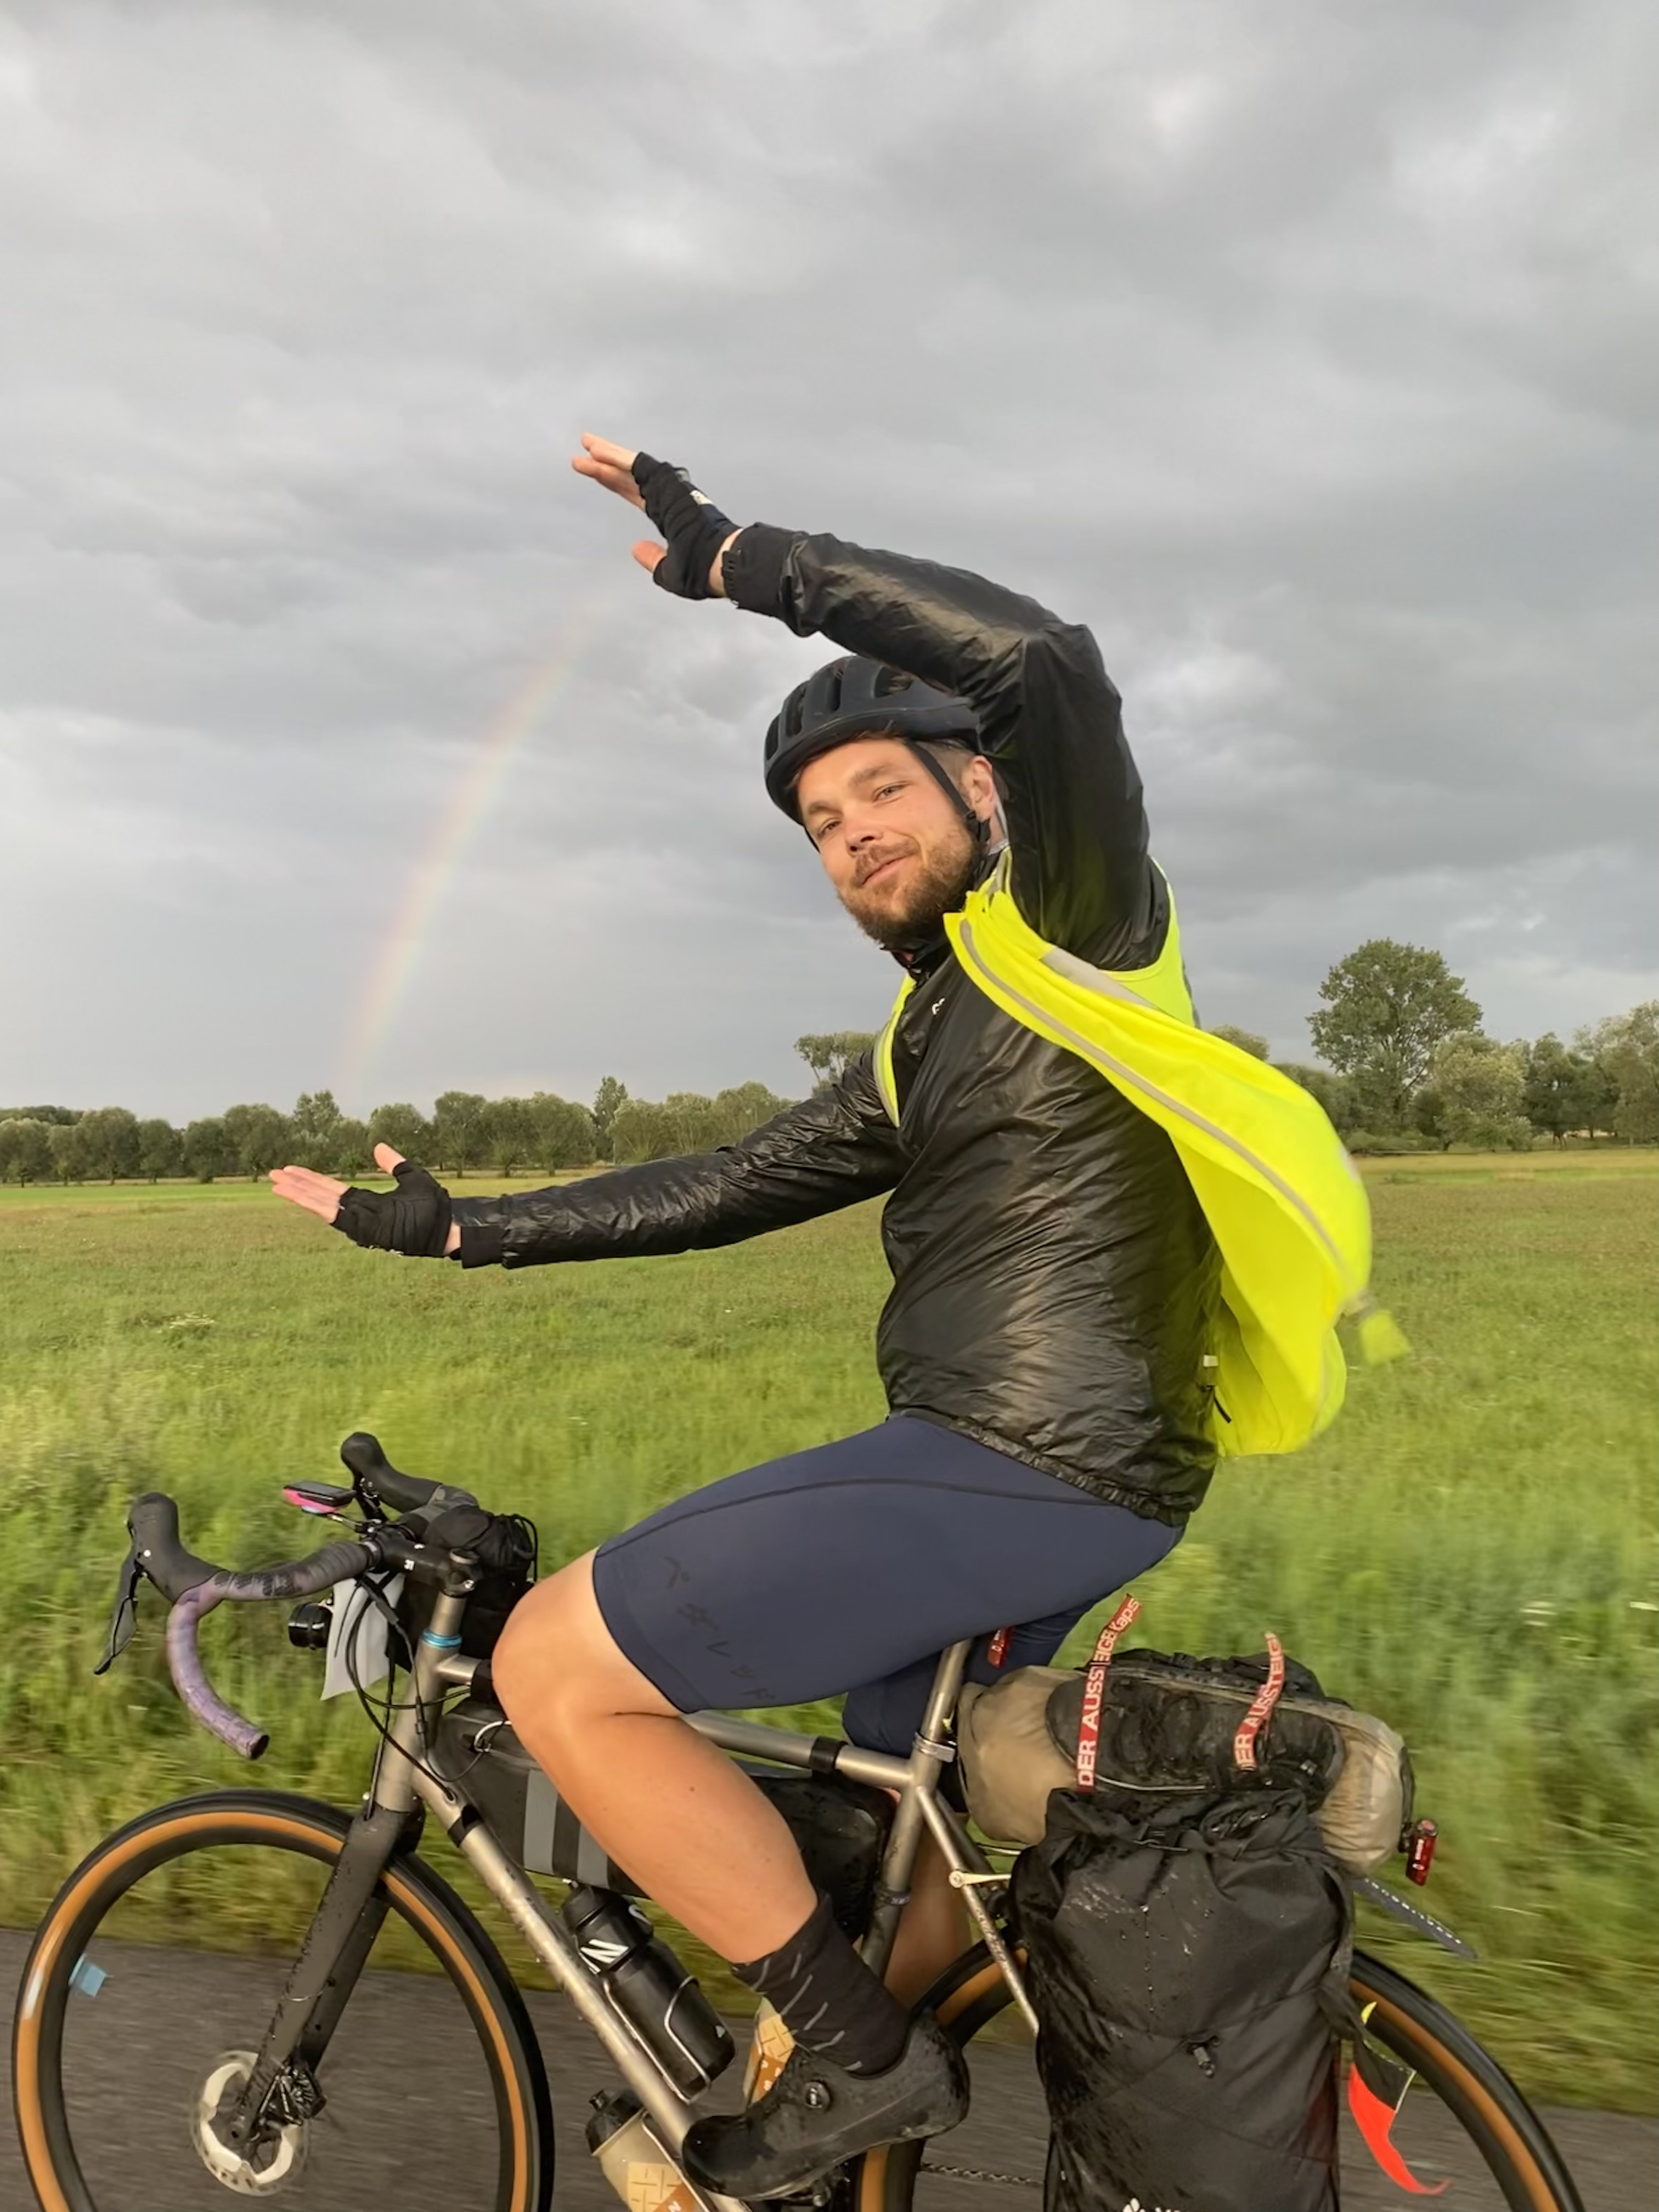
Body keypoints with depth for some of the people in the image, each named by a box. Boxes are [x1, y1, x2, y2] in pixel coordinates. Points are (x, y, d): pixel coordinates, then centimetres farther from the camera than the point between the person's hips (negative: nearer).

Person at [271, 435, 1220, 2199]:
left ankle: (859, 2054, 3)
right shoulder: (926, 1051, 21)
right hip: (1051, 1475, 10)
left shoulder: (1079, 929, -4)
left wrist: (744, 561, -19)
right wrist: (455, 1230, 19)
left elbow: (1049, 669, -24)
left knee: (556, 1668, -9)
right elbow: (719, 1188, 20)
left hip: (1034, 1472, -10)